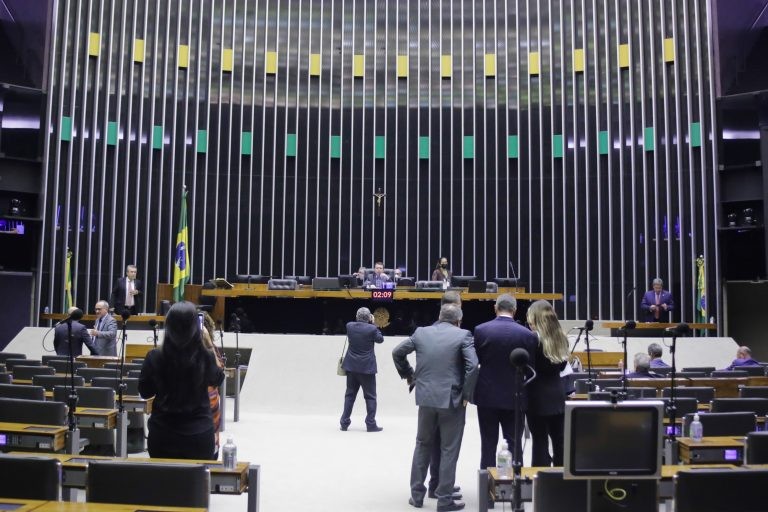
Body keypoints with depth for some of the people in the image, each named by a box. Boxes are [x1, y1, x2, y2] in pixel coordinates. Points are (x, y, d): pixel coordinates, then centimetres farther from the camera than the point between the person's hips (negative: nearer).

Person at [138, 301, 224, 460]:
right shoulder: (205, 357, -15)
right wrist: (207, 343, 10)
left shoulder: (155, 357, -12)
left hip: (162, 434, 1)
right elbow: (217, 379, 8)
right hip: (199, 434, -1)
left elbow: (144, 392, 4)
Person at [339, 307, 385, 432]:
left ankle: (344, 422, 16)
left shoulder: (349, 326, -4)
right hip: (367, 367, -4)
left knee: (350, 395, 13)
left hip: (351, 366, 4)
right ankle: (371, 424, 6)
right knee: (370, 396, 5)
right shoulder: (372, 328, -15)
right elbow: (380, 339, 2)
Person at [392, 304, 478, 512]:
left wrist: (408, 375, 21)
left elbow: (397, 352, 10)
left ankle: (417, 494, 24)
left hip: (426, 398, 3)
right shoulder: (463, 335, -6)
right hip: (452, 400, -3)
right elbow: (472, 365, -16)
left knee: (422, 445, 18)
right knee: (449, 450, 7)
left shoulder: (421, 332, 4)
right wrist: (466, 394, -6)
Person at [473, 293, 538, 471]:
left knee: (488, 445, 11)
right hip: (514, 397, 0)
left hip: (487, 396, 1)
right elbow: (531, 368, -4)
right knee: (513, 444, 10)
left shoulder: (480, 330, -9)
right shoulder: (527, 335, -9)